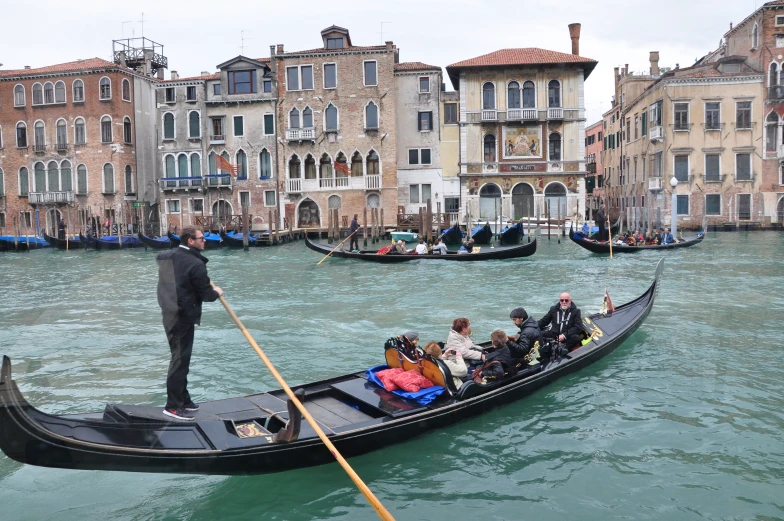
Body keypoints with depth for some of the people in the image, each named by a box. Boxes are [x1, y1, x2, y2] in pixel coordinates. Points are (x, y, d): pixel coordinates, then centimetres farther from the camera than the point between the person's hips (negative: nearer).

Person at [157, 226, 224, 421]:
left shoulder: (166, 257, 7)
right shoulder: (195, 264, -20)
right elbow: (206, 294, -17)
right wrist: (217, 292, 6)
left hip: (170, 314, 9)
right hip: (183, 318, -9)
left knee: (180, 358, 18)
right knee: (180, 360, -1)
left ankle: (183, 399, 29)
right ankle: (173, 406, 6)